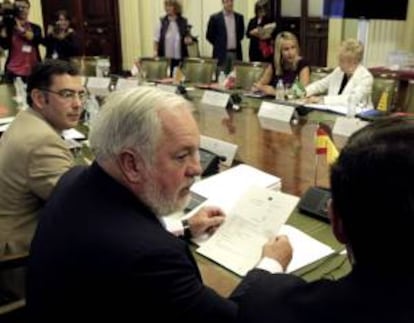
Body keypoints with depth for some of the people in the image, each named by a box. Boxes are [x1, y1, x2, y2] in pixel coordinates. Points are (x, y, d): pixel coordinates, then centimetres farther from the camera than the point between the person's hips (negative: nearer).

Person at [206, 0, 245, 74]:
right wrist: (219, 45, 2)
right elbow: (209, 35, 0)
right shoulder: (215, 18, -3)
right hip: (221, 54, -3)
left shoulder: (239, 17, 8)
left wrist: (236, 43, 10)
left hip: (236, 53, 3)